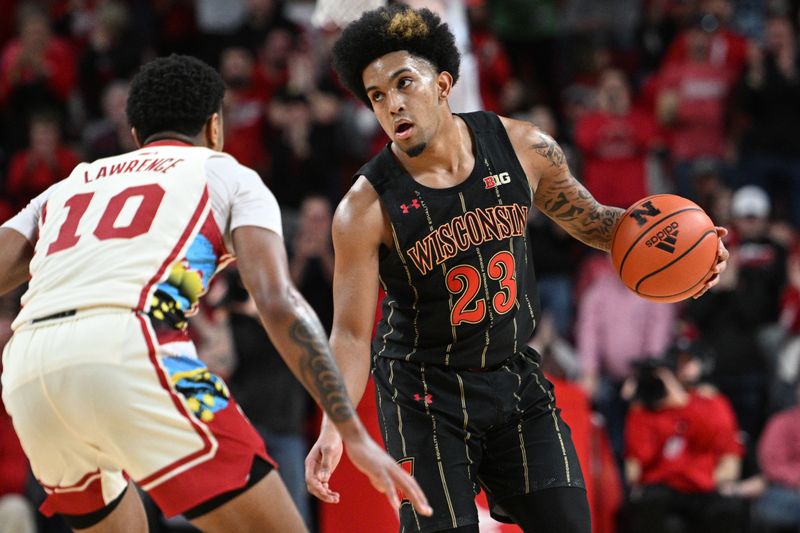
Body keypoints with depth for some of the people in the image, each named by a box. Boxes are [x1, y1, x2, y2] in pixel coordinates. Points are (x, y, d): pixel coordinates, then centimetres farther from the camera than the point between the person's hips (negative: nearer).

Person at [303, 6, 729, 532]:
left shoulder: (522, 148, -8)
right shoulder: (367, 208, -18)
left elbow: (591, 219, 8)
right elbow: (351, 333, -16)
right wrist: (333, 429, -30)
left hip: (514, 373, 4)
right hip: (425, 390, -3)